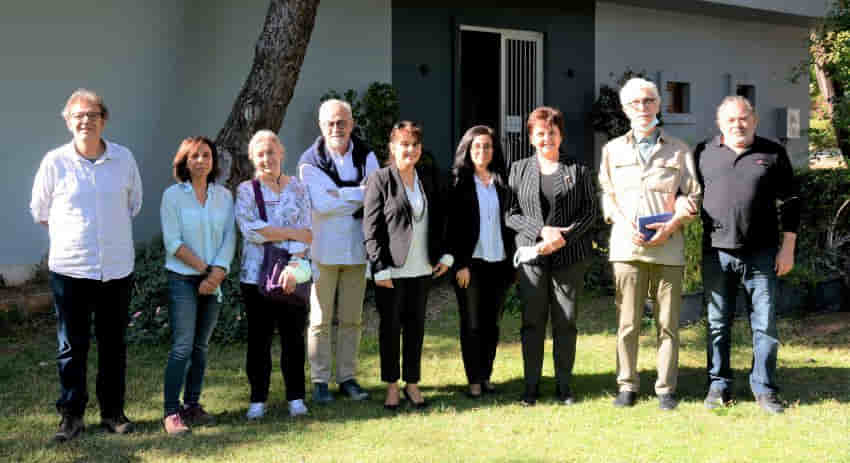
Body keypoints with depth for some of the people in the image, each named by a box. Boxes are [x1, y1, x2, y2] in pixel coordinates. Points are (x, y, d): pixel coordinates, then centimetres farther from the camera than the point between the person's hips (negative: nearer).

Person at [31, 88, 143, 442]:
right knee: (71, 346, 3)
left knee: (114, 344, 10)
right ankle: (71, 416, 13)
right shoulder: (54, 162, -5)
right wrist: (69, 235, 12)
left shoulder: (124, 159, 1)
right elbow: (39, 211, 8)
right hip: (69, 267, -2)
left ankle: (113, 412, 22)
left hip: (117, 267, 2)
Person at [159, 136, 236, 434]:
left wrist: (217, 273, -11)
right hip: (183, 279, -4)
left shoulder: (224, 195, 7)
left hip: (214, 280, 4)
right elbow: (173, 242, -8)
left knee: (201, 346, 8)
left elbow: (229, 238, 2)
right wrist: (203, 269, -11)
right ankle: (171, 412, -5)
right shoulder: (173, 195, -3)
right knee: (182, 348, -9)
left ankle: (193, 405, 17)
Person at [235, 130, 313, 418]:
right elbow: (250, 230, -11)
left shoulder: (298, 189, 7)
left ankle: (296, 397, 15)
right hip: (256, 275, -1)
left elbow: (305, 232, -2)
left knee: (293, 337, 4)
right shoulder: (245, 191, 4)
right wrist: (292, 233, -11)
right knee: (259, 338, 4)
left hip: (293, 275, 1)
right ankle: (258, 399, 14)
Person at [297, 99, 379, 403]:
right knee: (320, 319, 2)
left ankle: (348, 378, 19)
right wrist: (360, 193, -12)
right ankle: (320, 381, 11)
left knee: (351, 319, 10)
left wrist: (340, 195, -18)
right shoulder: (310, 161, -4)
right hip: (324, 250, -3)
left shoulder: (365, 156, 6)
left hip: (356, 248, 3)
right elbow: (321, 204, -17)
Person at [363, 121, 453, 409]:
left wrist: (445, 255, 7)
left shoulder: (428, 180, 11)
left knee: (416, 326, 9)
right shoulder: (380, 180, -6)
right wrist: (380, 268, -13)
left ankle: (412, 383, 20)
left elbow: (439, 221, 17)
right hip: (391, 270, -4)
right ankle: (391, 385, 16)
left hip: (422, 268, 5)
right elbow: (371, 228, -9)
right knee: (390, 327, 5)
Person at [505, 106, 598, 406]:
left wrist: (563, 238, -12)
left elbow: (590, 211, 2)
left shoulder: (578, 170, 8)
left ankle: (564, 386, 13)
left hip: (569, 256, 0)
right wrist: (541, 231, -12)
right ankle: (531, 386, 10)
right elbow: (510, 214, 3)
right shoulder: (519, 170, 10)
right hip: (531, 255, 0)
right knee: (532, 322, 1)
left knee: (566, 322, 3)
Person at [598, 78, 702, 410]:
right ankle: (627, 386, 8)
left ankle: (666, 389, 8)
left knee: (667, 322, 1)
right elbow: (607, 194, 12)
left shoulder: (678, 150, 11)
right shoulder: (613, 150, 15)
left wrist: (672, 224, -7)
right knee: (627, 322, -1)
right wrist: (624, 224, -5)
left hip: (668, 246, 0)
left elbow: (692, 195, 10)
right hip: (627, 245, 1)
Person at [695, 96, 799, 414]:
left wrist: (788, 247, 2)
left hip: (761, 254, -1)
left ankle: (764, 388, 12)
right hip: (716, 253, 1)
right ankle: (719, 386, 17)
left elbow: (789, 203, 7)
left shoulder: (773, 154, 6)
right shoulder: (704, 153, 8)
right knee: (718, 323, 7)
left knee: (765, 323, 2)